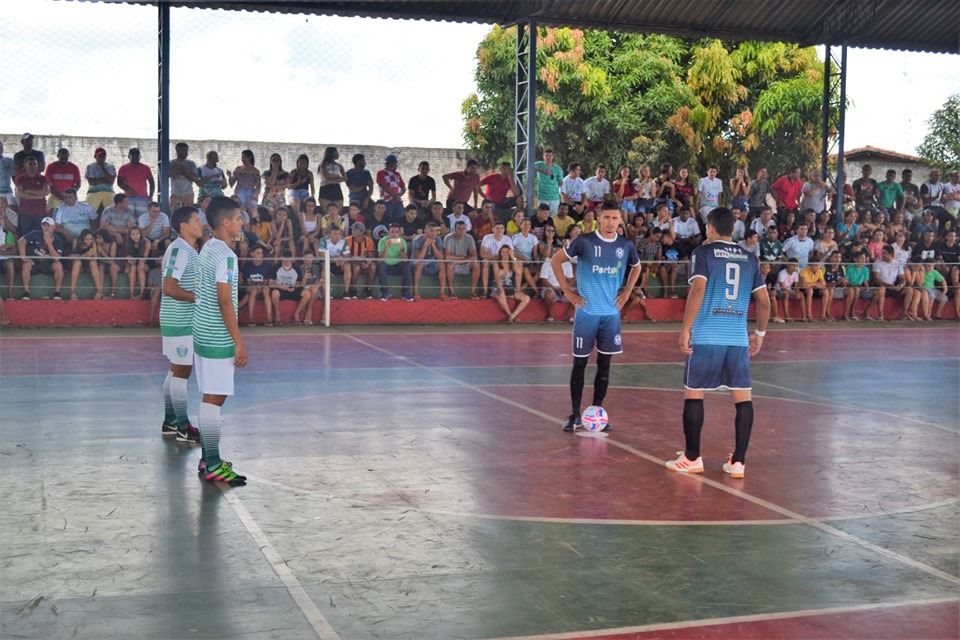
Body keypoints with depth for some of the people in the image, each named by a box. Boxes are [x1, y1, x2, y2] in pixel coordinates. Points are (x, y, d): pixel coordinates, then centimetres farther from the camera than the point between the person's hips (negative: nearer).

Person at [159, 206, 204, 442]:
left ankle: (170, 422, 22)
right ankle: (183, 428, 3)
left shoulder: (186, 250, 13)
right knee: (182, 372, -3)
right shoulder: (180, 250, -18)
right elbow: (168, 288, -24)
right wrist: (198, 297, -21)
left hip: (180, 320, 10)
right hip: (180, 321, -10)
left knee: (176, 371, 14)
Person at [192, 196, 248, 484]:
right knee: (214, 399, -6)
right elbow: (224, 301, -20)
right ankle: (213, 466, -3)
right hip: (217, 338, -10)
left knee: (210, 398, 13)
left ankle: (208, 460, 19)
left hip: (203, 333, 10)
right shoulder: (225, 255, -16)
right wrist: (239, 342, -18)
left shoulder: (207, 249, 13)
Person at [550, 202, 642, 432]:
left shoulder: (626, 245, 3)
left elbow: (636, 267, 24)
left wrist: (626, 292, 12)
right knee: (580, 363, 0)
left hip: (611, 312, 4)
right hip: (587, 311, -3)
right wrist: (567, 291, -4)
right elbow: (555, 260, 0)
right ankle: (575, 415, 8)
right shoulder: (584, 241, -8)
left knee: (605, 363, 6)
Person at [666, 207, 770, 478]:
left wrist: (685, 329, -11)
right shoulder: (749, 259, 13)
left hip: (706, 336, -4)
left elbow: (697, 290, -13)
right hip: (738, 338, 4)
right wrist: (760, 333, 24)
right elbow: (764, 301, 12)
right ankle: (738, 461, 5)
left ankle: (692, 458, 12)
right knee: (742, 396, 6)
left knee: (693, 393, 7)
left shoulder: (703, 253, 0)